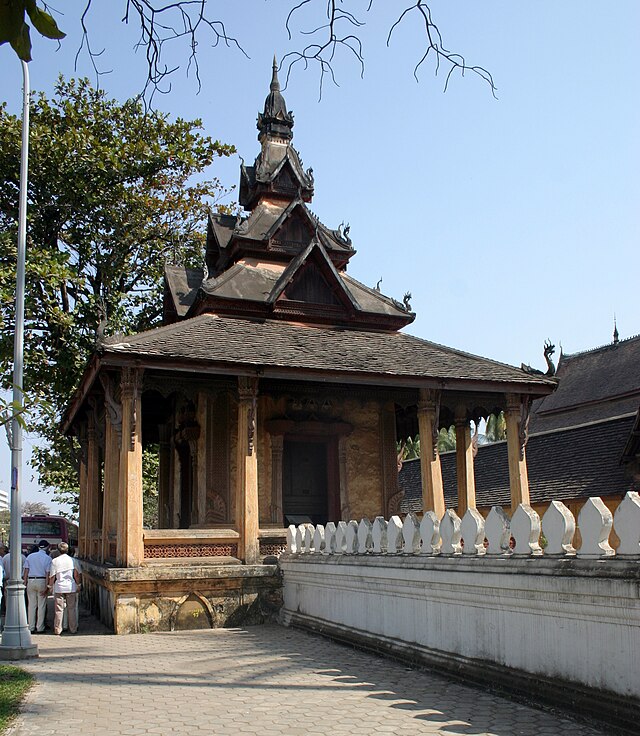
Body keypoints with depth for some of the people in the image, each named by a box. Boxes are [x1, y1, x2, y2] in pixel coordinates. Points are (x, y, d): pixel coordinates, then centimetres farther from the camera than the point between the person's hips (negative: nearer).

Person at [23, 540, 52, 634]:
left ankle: (31, 628, 9)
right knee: (41, 606, 3)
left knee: (31, 605, 8)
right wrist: (46, 587, -7)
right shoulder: (48, 558, -2)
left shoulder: (30, 556, 8)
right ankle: (40, 628, 4)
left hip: (30, 581, 3)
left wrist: (25, 583, 4)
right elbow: (47, 573, -7)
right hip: (41, 581, -3)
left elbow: (26, 570, 3)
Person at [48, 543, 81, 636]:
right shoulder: (72, 560, -2)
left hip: (59, 587, 0)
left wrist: (50, 586, 10)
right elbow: (76, 574, 0)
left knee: (58, 610, 5)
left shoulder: (54, 561, -3)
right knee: (72, 609, 9)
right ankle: (73, 629, 14)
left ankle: (57, 630, 9)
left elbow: (52, 576, -1)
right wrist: (78, 585, 10)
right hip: (71, 587, 0)